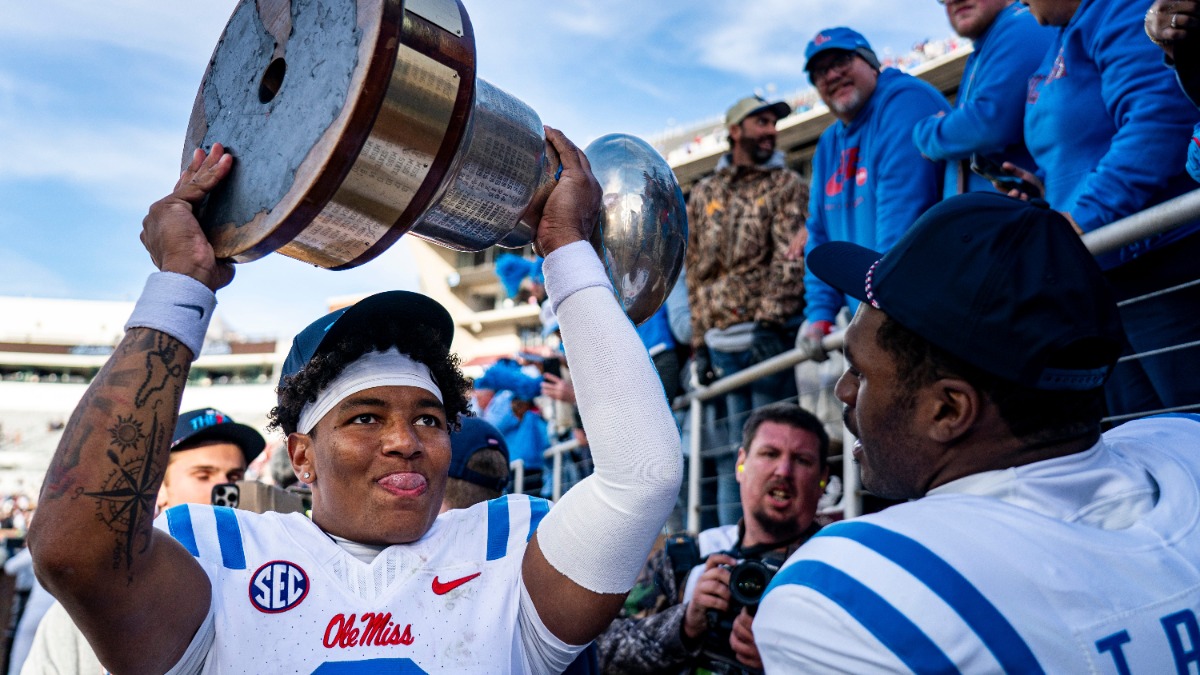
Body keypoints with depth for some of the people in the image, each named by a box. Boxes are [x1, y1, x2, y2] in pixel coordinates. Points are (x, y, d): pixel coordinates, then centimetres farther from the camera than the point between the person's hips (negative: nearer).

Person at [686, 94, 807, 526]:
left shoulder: (787, 186, 7)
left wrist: (769, 322, -16)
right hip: (720, 342, 4)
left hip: (769, 334, -3)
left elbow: (792, 258, -6)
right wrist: (699, 341, 9)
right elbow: (695, 270, 15)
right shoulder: (703, 194, 17)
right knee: (728, 451, 6)